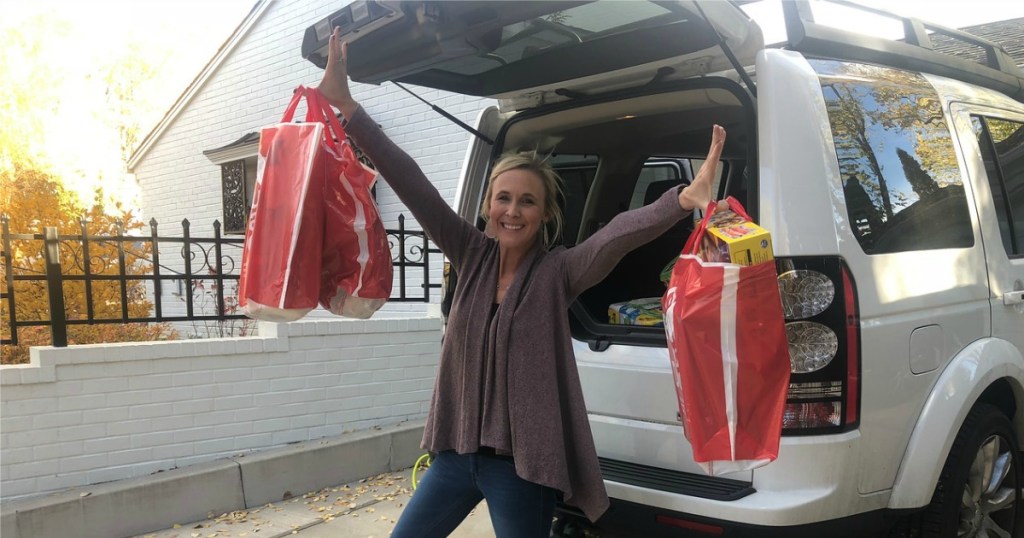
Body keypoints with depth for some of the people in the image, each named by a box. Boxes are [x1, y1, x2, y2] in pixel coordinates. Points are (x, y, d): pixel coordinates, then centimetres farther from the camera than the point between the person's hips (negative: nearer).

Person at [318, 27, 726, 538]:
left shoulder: (559, 271, -10)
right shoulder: (473, 256, 0)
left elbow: (619, 233, -28)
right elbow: (410, 183, -5)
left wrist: (687, 197, -46)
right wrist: (345, 103, -8)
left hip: (521, 462, -5)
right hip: (458, 451, 5)